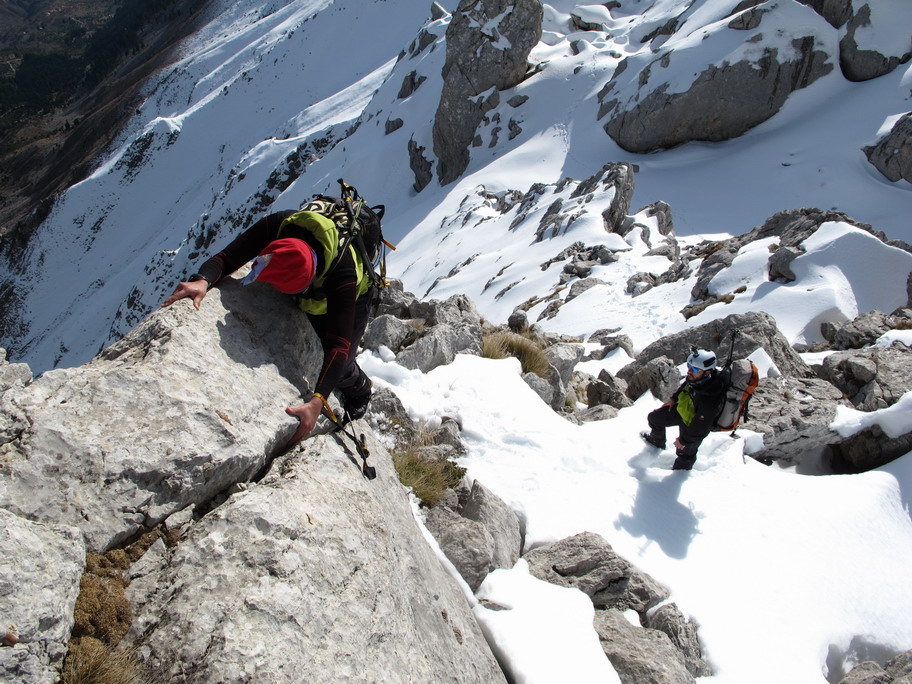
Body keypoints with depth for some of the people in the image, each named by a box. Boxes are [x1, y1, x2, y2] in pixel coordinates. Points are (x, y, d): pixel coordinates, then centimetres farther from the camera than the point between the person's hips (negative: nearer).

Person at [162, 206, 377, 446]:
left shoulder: (343, 275, -49)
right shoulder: (278, 225, -39)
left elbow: (338, 345, -50)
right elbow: (226, 258, -34)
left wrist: (317, 403, -62)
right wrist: (203, 281, -58)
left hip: (352, 297, -4)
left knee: (340, 370, -4)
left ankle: (359, 390, 35)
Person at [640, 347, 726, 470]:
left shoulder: (710, 400, -46)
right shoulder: (696, 376, -25)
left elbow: (700, 428, -31)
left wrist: (684, 440, -17)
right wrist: (674, 399, 13)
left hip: (693, 426, -7)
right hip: (682, 409, 7)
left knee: (685, 452, 18)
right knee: (654, 418, 21)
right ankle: (657, 441, 53)